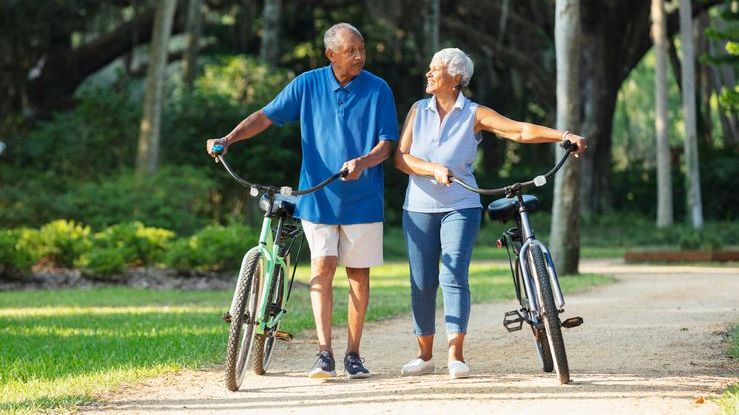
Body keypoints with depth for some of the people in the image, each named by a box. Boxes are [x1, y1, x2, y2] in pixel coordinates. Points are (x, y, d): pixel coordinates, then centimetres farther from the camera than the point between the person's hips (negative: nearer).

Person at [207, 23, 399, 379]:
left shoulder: (378, 90, -3)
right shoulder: (308, 85, 0)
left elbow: (386, 144, -4)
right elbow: (266, 116, 2)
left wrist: (362, 162, -25)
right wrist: (228, 139, -13)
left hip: (363, 198, 0)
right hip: (318, 196, 0)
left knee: (358, 273, 4)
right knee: (322, 267, -8)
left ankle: (353, 354, 13)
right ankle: (324, 353, -8)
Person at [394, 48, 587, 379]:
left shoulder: (475, 115, -1)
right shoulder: (418, 111, 7)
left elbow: (521, 131, -10)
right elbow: (401, 157, 0)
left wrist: (564, 136, -22)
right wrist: (434, 169, -18)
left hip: (460, 207, -3)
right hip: (419, 207, 3)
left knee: (454, 277, -14)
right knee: (422, 283, 3)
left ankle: (456, 355, -11)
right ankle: (425, 355, 14)